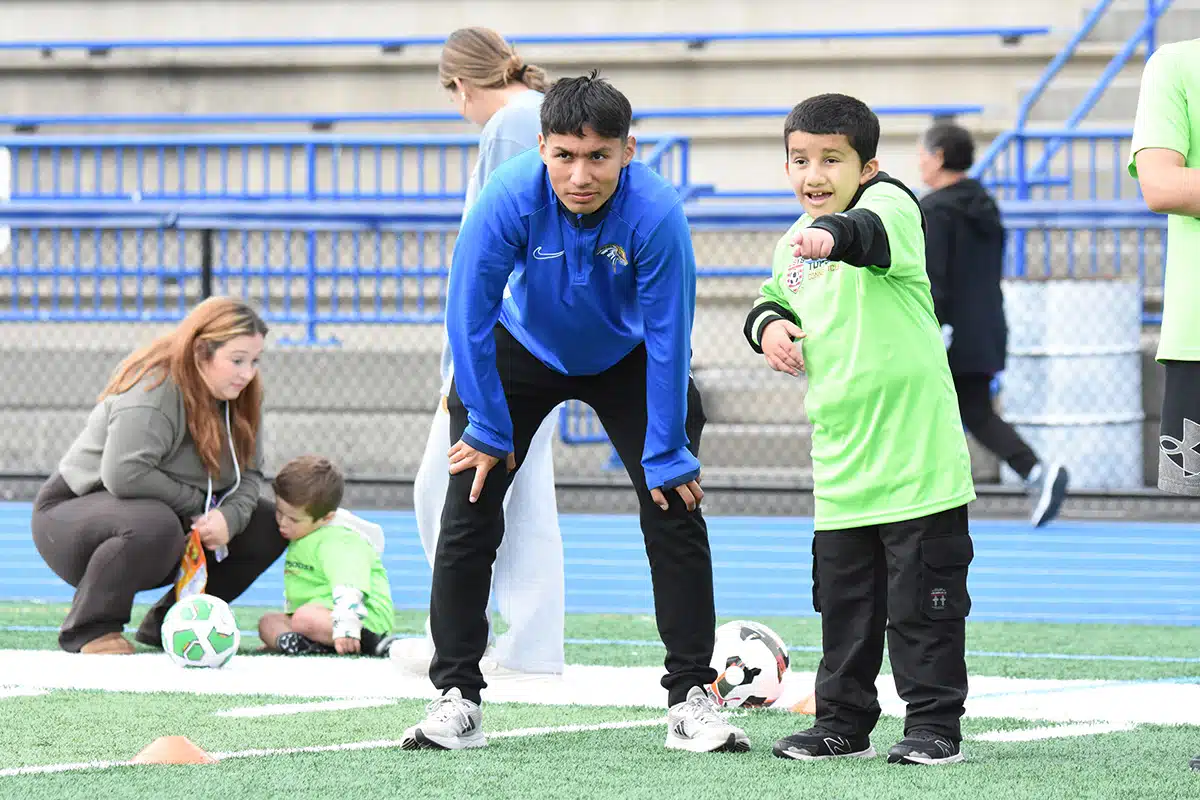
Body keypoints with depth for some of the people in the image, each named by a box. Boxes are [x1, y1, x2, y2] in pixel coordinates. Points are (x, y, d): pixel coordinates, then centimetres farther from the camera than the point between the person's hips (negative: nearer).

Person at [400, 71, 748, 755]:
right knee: (469, 511, -7)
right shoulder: (510, 198, -32)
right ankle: (457, 698, 1)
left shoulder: (656, 212, -33)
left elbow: (668, 342, -25)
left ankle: (691, 698, 1)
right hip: (522, 350, 0)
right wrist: (489, 430, -17)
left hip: (626, 359, 0)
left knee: (675, 512, -8)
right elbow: (469, 316, -21)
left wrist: (665, 457, -21)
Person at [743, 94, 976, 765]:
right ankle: (844, 722, 23)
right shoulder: (795, 246, 9)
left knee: (923, 599, -1)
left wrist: (833, 234, -59)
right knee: (844, 601, 13)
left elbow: (875, 231, -37)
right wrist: (768, 325, 4)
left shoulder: (890, 203, -12)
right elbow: (775, 299, 28)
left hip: (916, 455, -7)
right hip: (841, 463, 7)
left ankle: (934, 722, 8)